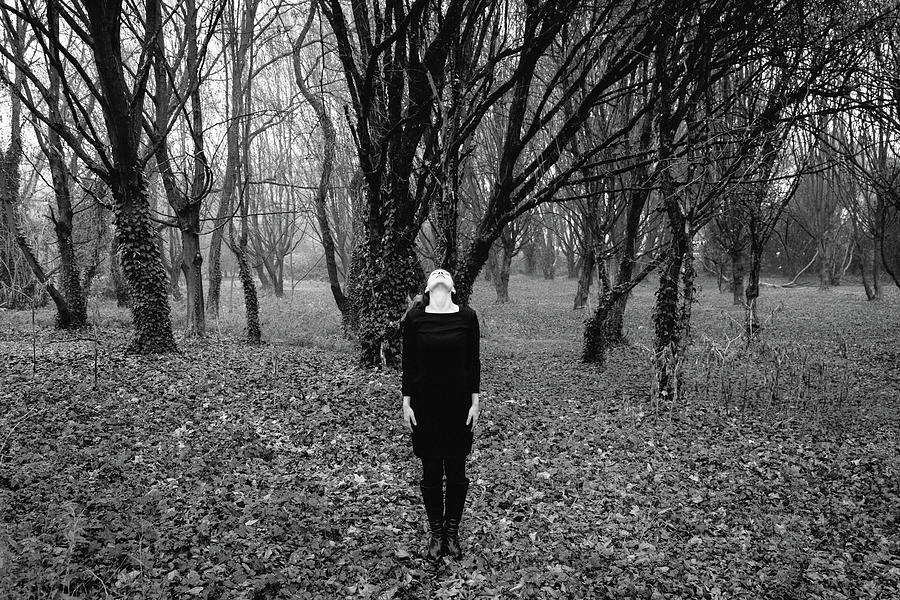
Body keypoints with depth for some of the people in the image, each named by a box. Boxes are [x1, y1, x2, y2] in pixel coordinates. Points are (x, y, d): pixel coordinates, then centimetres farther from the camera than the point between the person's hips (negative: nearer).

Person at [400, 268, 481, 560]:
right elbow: (408, 363, 2)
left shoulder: (467, 316, -2)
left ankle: (452, 532, 25)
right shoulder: (414, 318, -2)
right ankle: (436, 533, 24)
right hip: (425, 404, 0)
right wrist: (406, 402, -1)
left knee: (456, 472, 8)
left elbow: (474, 362, 2)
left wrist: (475, 401, -1)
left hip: (459, 404, 0)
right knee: (431, 473, 8)